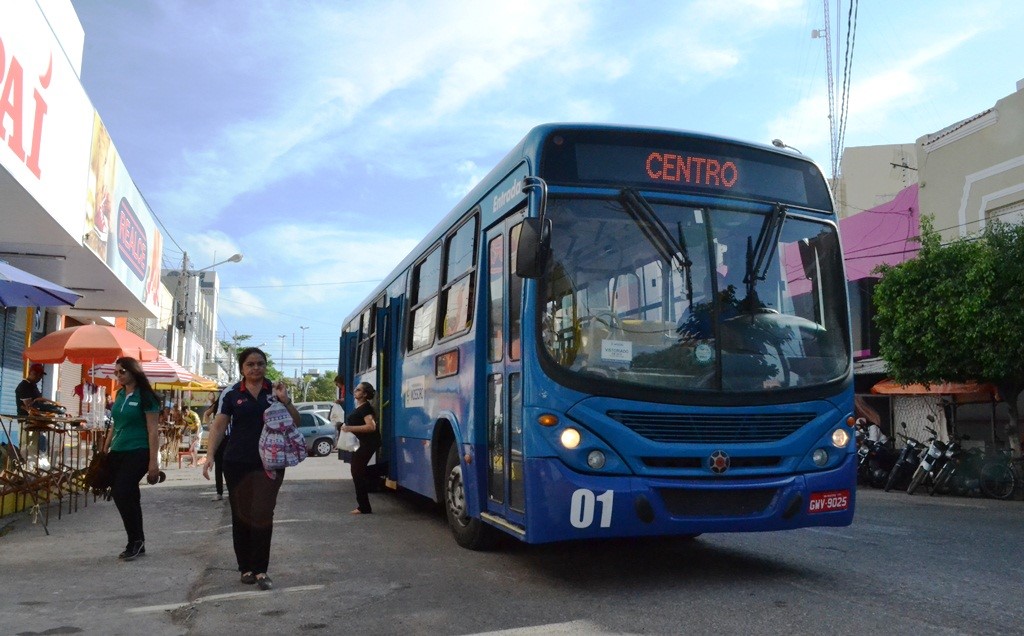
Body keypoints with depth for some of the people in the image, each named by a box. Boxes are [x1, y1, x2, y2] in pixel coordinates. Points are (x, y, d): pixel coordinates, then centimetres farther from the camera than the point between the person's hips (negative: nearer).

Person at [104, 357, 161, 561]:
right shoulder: (120, 395, 12)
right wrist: (105, 450, 17)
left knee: (121, 493, -16)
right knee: (128, 497, 9)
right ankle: (137, 544, 19)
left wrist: (153, 462, -15)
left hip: (137, 452, -7)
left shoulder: (145, 396, -8)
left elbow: (153, 431, -11)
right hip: (118, 452, 7)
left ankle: (136, 541, 1)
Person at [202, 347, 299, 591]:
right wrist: (210, 455, -6)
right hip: (237, 464, 1)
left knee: (262, 515, -7)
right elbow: (218, 426, 4)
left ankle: (260, 570, 2)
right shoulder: (231, 394, 2)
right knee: (241, 515, 8)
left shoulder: (276, 390, 4)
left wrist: (285, 401, -12)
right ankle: (245, 568, 21)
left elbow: (295, 423, 5)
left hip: (269, 464, -1)